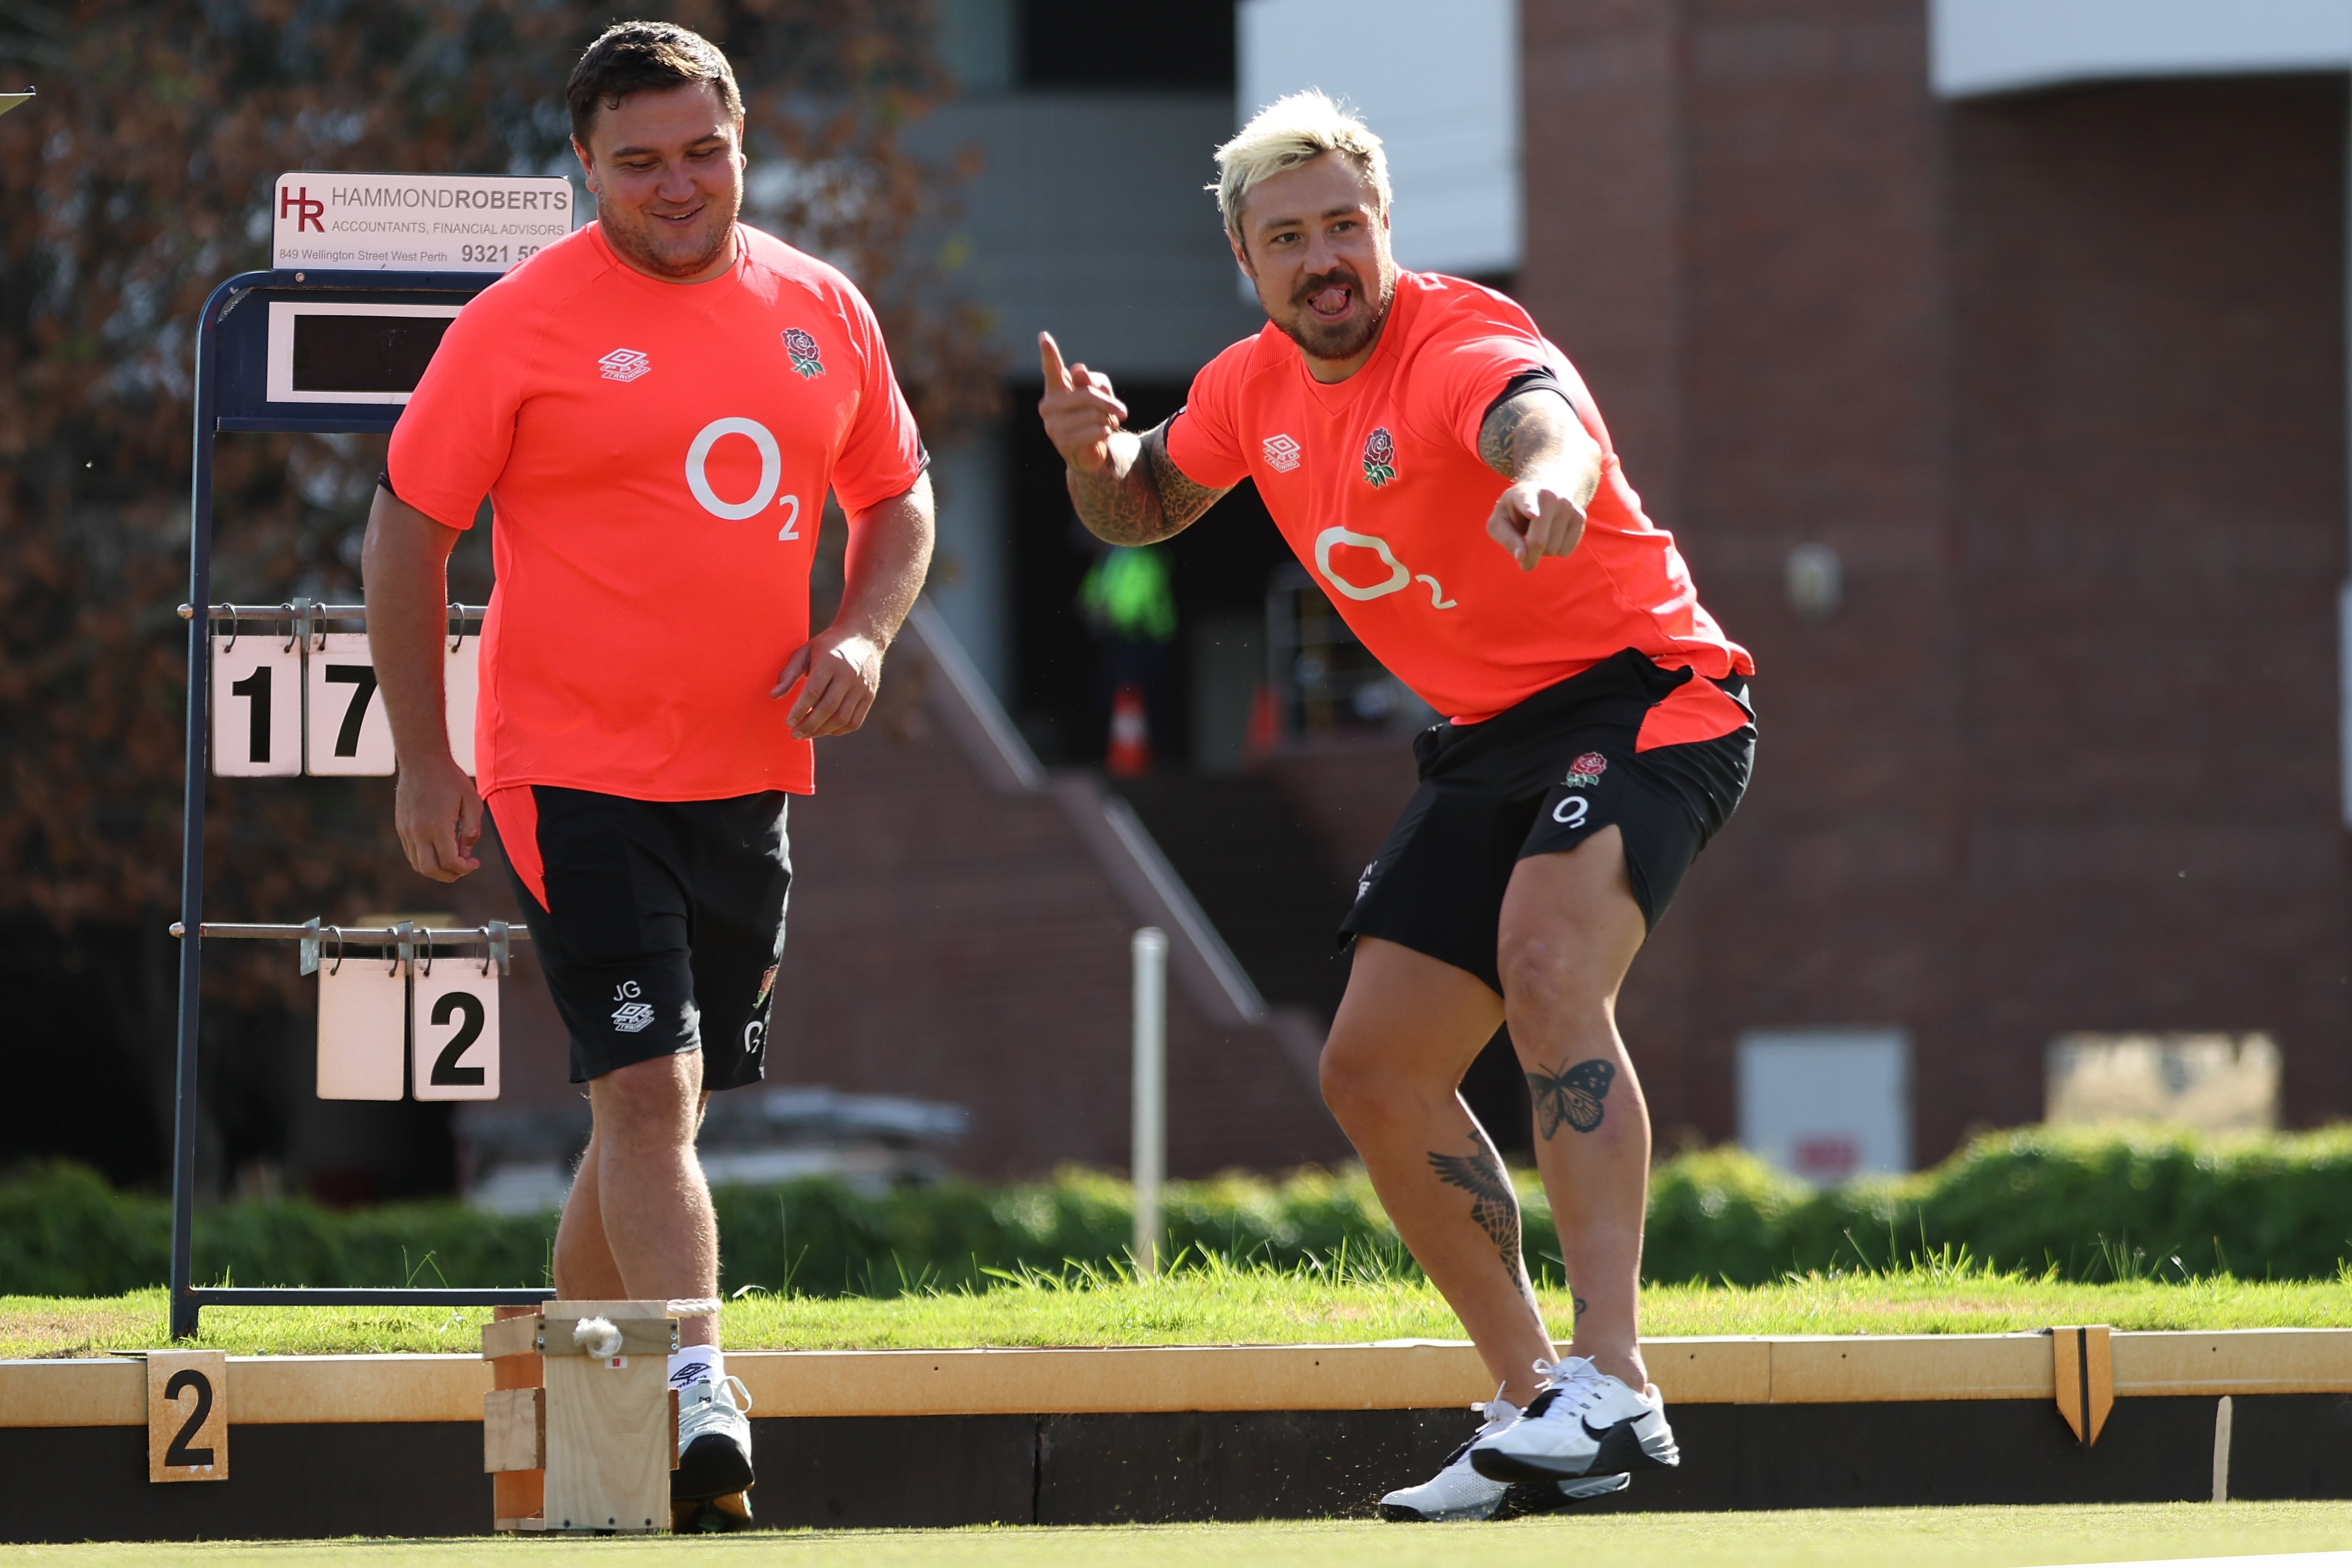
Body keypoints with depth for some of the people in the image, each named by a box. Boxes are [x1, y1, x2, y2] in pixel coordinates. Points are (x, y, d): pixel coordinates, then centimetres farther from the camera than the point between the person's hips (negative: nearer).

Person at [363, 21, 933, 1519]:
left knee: (664, 1098, 12)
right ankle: (698, 1392, -23)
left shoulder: (821, 310, 6)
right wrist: (423, 759, -5)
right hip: (572, 766, -5)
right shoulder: (521, 324, -8)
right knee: (648, 1084, -17)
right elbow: (410, 525, -3)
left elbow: (898, 494, 19)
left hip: (748, 771, 5)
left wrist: (865, 632, -2)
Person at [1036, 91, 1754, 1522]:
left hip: (1644, 695, -9)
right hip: (1491, 741, 9)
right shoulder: (1256, 387, 3)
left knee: (1547, 959, -34)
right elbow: (1145, 509, 22)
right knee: (1374, 1074, 4)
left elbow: (1543, 422, -47)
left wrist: (1547, 483, -73)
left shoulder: (1458, 343, -23)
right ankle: (1535, 1408, 15)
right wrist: (1098, 454, -3)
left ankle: (1613, 1384, -42)